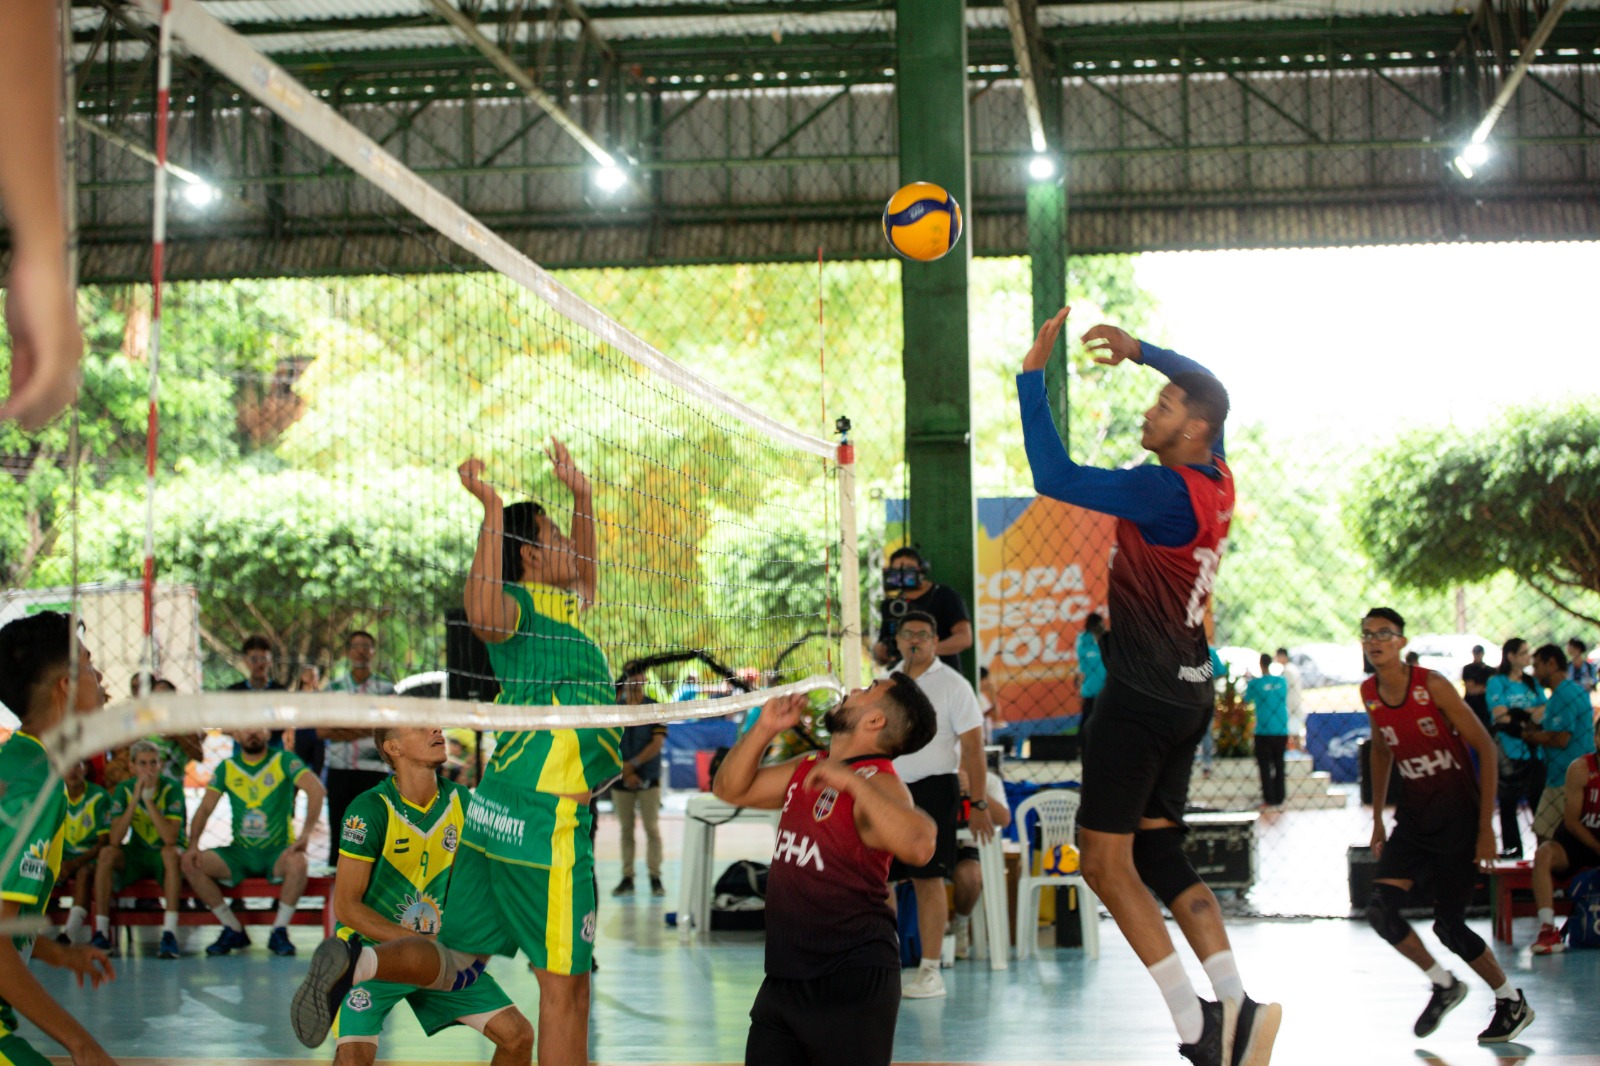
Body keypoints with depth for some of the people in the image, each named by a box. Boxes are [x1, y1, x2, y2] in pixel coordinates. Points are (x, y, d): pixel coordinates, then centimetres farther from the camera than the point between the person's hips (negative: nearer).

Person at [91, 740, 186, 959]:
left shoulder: (172, 788, -14)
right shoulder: (124, 790, -6)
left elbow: (170, 838, -26)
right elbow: (115, 840, -17)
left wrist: (148, 799, -28)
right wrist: (135, 800, -25)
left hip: (165, 856, -3)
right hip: (137, 854, 3)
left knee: (171, 852, -35)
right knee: (107, 853, -25)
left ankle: (170, 933, -39)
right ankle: (101, 932, -24)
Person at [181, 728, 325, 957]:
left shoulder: (284, 761, -3)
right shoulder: (227, 768, 8)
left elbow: (315, 789, -17)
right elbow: (205, 808, 2)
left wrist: (306, 833, -30)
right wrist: (194, 845, -16)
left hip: (278, 852, -3)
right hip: (239, 853, 3)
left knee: (298, 862, -37)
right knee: (190, 864, -20)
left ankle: (280, 931, -16)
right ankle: (233, 930, -6)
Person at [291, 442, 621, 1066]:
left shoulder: (557, 607, 20)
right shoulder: (517, 603, -6)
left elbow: (585, 582, 43)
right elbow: (484, 613, -31)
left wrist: (583, 497, 34)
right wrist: (492, 509, -29)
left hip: (495, 816, 9)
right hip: (545, 817, -9)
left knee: (456, 961, 11)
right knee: (565, 985, -5)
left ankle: (358, 962, -8)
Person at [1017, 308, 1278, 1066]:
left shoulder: (1165, 492, -19)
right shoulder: (1215, 480, 6)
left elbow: (1055, 477, -24)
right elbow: (1205, 387, 26)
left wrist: (1032, 374, -20)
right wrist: (1139, 350, 22)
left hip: (1142, 696, -9)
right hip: (1189, 693, 9)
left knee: (1105, 861, -3)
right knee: (1159, 853, 14)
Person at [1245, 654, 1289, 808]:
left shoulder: (1255, 683, -7)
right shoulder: (1282, 682, 5)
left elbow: (1246, 700, 8)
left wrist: (1248, 683, 24)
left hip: (1264, 731, -4)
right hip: (1282, 731, 4)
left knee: (1265, 765, 1)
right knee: (1279, 764, 12)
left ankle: (1269, 798, -3)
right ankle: (1279, 797, 13)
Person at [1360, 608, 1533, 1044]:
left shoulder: (1432, 686, -18)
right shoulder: (1370, 694, 0)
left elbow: (1486, 748, -14)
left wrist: (1486, 826, -16)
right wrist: (1378, 819, 17)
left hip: (1457, 816, -5)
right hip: (1414, 818, 6)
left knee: (1449, 925, -5)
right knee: (1381, 909, -10)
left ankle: (1512, 1002, 19)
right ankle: (1444, 986, 14)